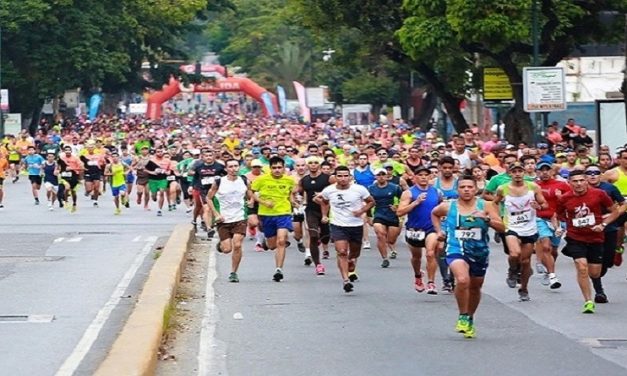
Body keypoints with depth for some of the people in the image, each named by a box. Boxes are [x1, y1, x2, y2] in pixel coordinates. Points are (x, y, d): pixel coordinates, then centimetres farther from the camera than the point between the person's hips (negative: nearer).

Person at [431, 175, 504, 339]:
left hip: (479, 252, 3)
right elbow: (434, 213, 21)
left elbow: (502, 228, -11)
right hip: (456, 250, -3)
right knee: (463, 280, -29)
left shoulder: (486, 206, -5)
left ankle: (470, 319, 42)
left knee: (475, 287, 18)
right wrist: (439, 230, 10)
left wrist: (487, 218, -26)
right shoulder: (447, 206, -3)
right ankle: (463, 317, -10)